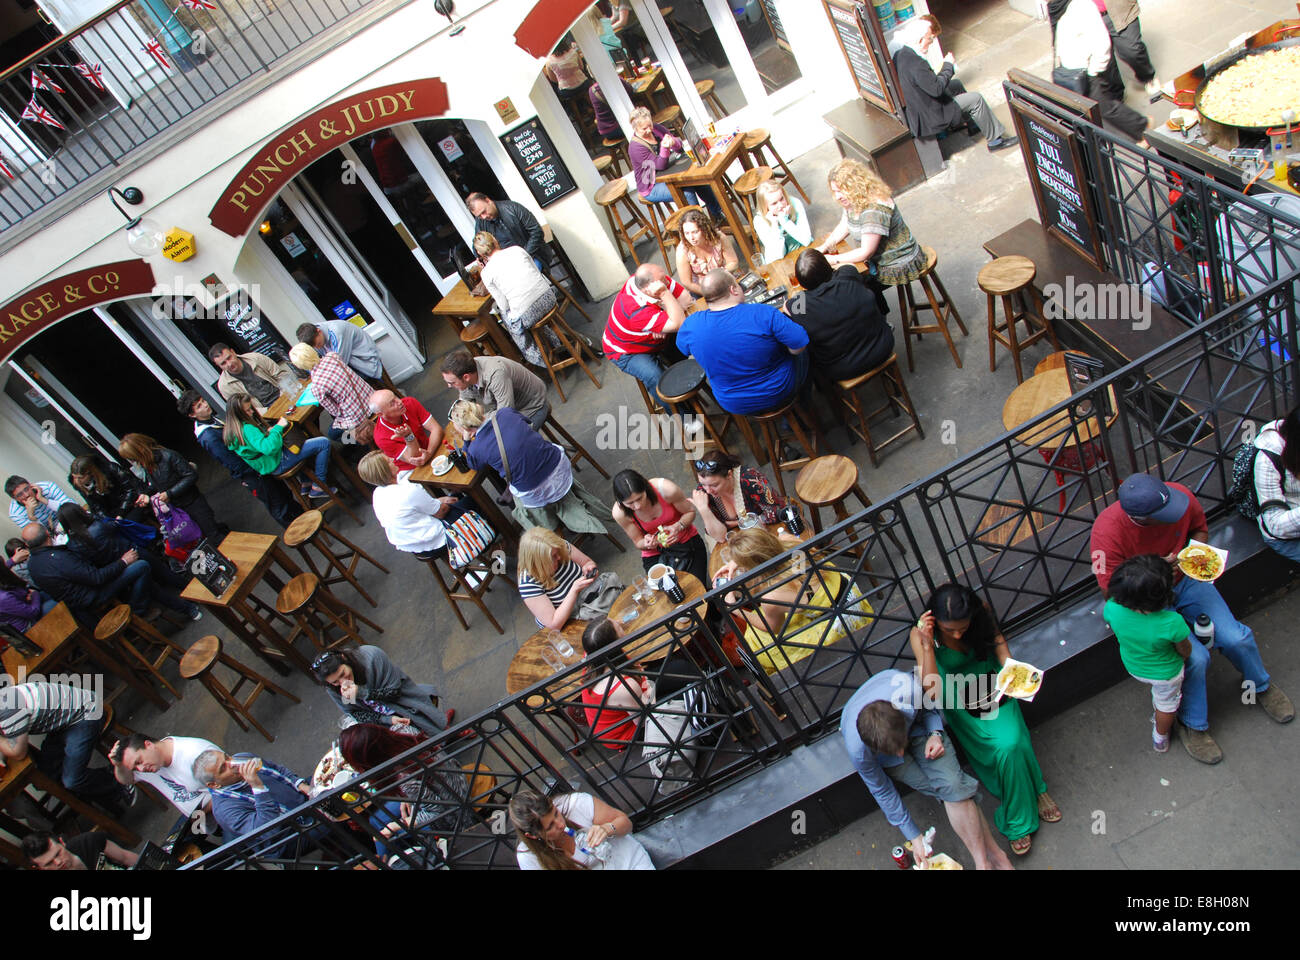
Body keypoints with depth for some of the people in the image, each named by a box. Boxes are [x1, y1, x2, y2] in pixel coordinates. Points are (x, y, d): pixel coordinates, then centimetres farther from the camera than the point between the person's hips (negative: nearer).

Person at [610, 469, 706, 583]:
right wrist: (646, 544, -29)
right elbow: (638, 542, -5)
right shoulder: (620, 513, -22)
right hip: (655, 554, 1)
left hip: (687, 541, -1)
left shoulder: (666, 489, -29)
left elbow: (690, 511, -9)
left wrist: (679, 526, -30)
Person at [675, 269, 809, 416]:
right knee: (802, 354, 26)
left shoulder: (691, 324, -16)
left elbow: (682, 347, 7)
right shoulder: (763, 313, -29)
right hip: (779, 394, -2)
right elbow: (799, 346, -22)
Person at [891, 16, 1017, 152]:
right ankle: (995, 139, 13)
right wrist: (948, 65, -12)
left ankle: (972, 123, 41)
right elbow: (936, 89, -26)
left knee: (956, 84, 26)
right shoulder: (916, 64, -31)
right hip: (928, 117, -10)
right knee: (976, 99, 0)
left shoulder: (900, 54, -2)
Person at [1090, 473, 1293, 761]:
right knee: (1194, 658, -18)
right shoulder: (1107, 531, -34)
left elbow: (1200, 527, 4)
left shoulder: (1179, 495, -21)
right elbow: (1111, 591, -24)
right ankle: (1192, 726, 11)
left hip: (1185, 580, 4)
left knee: (1236, 638, -5)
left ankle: (1260, 684, 33)